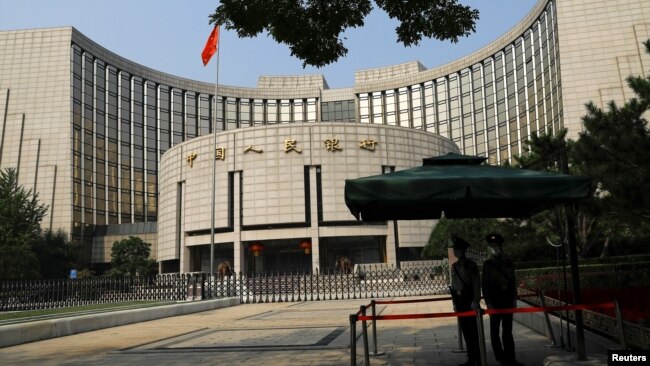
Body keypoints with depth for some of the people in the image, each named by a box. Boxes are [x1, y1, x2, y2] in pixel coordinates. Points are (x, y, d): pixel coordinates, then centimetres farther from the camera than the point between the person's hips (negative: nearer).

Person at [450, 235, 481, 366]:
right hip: (460, 301, 6)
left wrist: (476, 301, -18)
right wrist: (455, 302, 12)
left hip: (470, 300, -6)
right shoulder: (454, 266, 10)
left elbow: (476, 284, -11)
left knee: (474, 330, -1)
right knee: (465, 330, 10)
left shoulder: (471, 265, -7)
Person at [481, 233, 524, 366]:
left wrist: (514, 299, 5)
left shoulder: (508, 262, 7)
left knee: (507, 331, 8)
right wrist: (488, 303, -10)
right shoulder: (487, 264, -3)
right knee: (495, 331, 6)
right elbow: (485, 285, -5)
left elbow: (513, 281, 10)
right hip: (495, 302, -3)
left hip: (508, 300, 3)